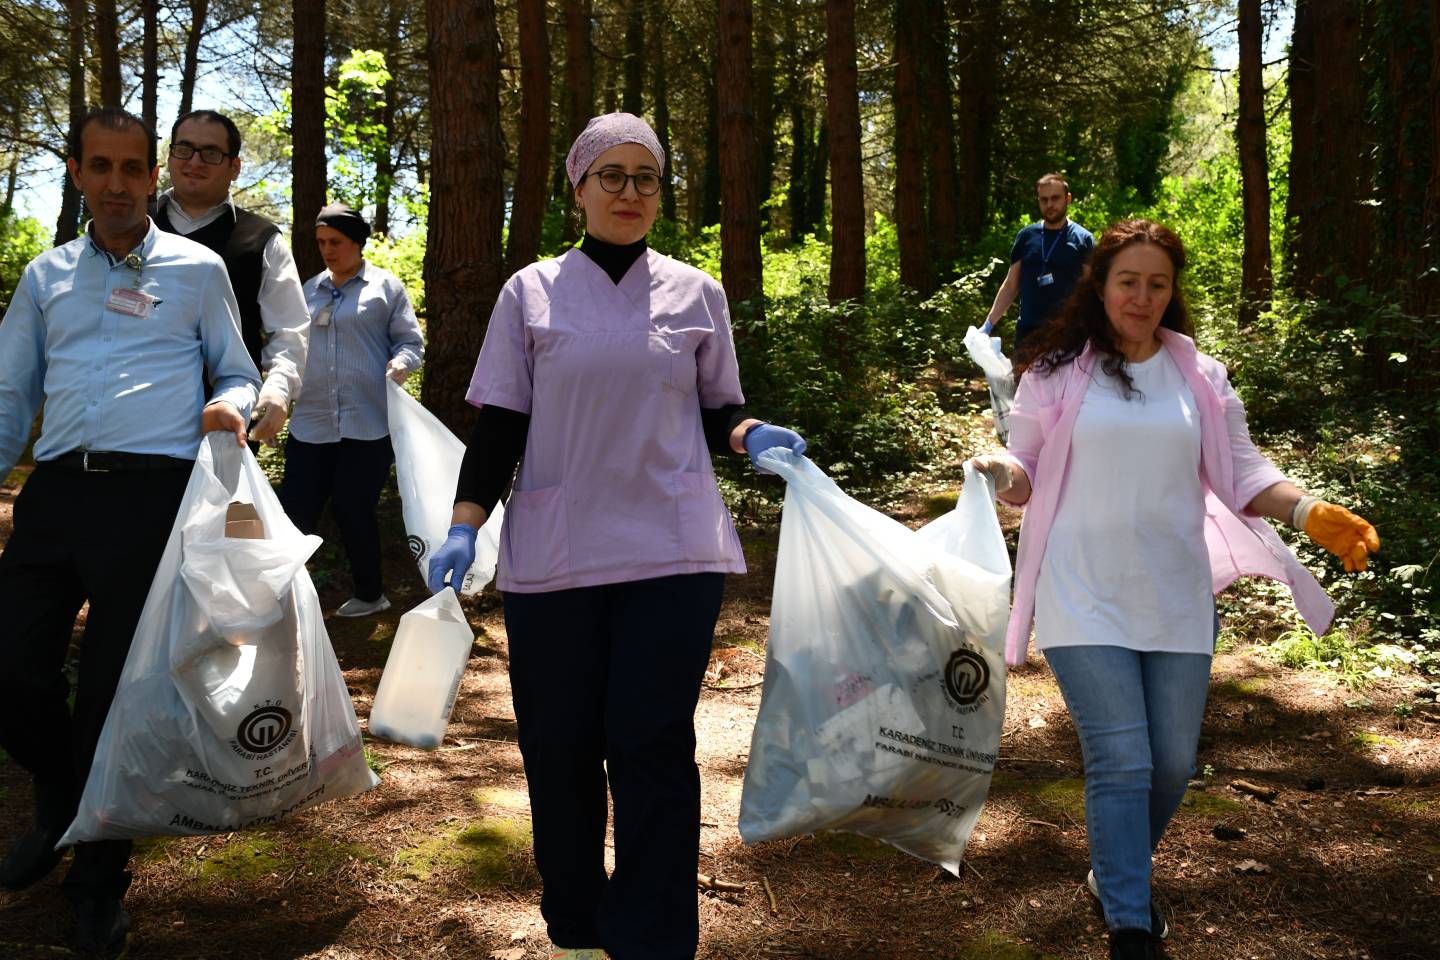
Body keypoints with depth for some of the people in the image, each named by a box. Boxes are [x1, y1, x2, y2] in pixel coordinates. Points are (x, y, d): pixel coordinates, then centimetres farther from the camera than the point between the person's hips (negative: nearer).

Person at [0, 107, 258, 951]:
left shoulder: (197, 270, 9)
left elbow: (239, 374, 13)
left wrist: (232, 408, -10)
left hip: (152, 491, -3)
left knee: (113, 687, 0)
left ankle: (100, 881, 19)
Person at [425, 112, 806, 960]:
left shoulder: (697, 293, 9)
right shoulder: (531, 292, 7)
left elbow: (716, 413, 14)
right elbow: (501, 424, 5)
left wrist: (753, 437, -8)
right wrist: (464, 527, -5)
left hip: (673, 552, 0)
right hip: (554, 556, 1)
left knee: (653, 748, -5)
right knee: (560, 751, 5)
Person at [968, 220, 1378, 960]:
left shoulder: (1202, 378, 7)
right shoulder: (1057, 372, 0)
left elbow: (1242, 472, 8)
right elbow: (1026, 471, 2)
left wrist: (1311, 513, -8)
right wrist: (996, 472, -20)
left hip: (1176, 599, 4)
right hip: (1085, 599, -3)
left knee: (1172, 763, 12)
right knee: (1122, 763, -8)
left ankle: (1121, 874, 38)